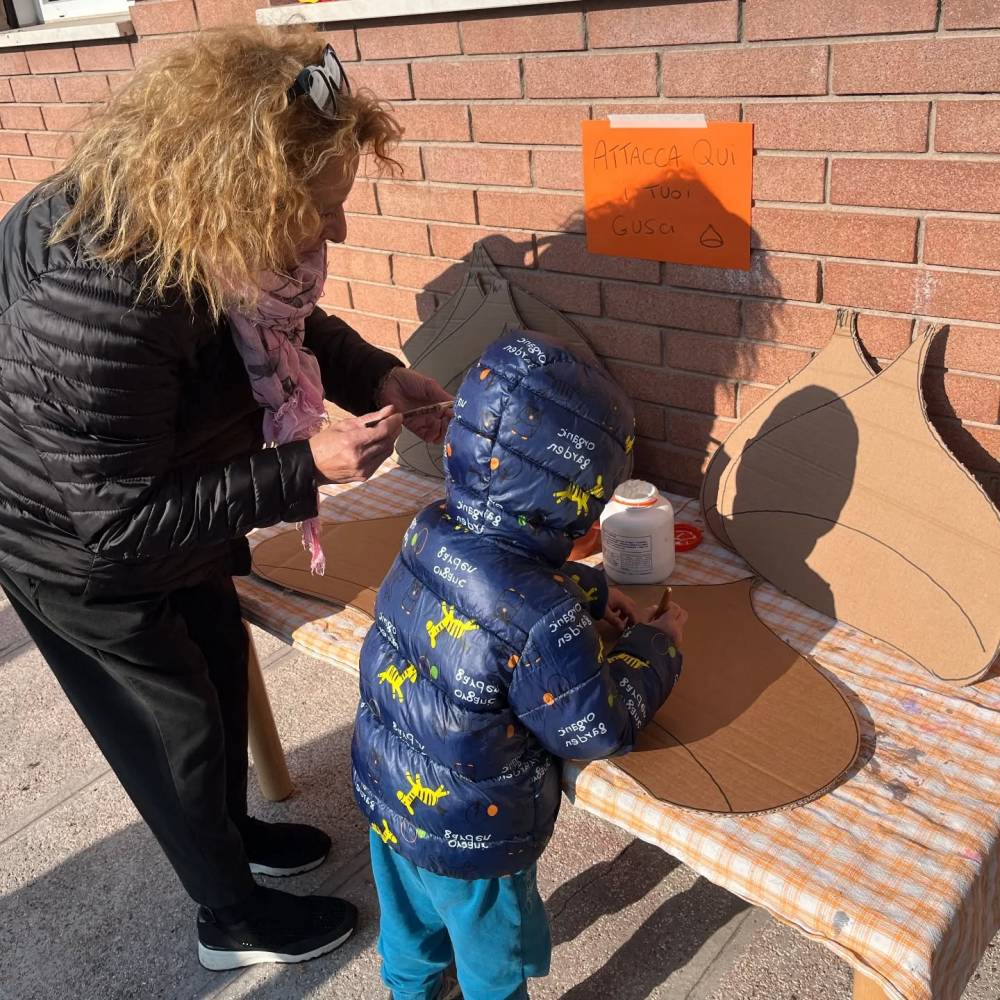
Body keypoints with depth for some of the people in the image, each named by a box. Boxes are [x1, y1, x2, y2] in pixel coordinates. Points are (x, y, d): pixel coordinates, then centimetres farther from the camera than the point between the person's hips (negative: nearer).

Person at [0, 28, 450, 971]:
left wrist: (378, 377, -14)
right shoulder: (96, 307, -41)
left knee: (219, 664, 23)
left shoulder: (199, 231, -16)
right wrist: (309, 467, -36)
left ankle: (227, 829, 51)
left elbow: (294, 323, 3)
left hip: (167, 511, 8)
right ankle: (235, 918, 35)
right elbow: (123, 521, -34)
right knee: (177, 721, 8)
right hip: (78, 548, -8)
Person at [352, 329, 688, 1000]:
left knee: (411, 926, 35)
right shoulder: (544, 623, -38)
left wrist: (591, 592, 5)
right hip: (472, 841, -7)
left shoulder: (430, 533, -17)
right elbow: (600, 730, -21)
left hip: (385, 793, 7)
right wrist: (659, 645, -7)